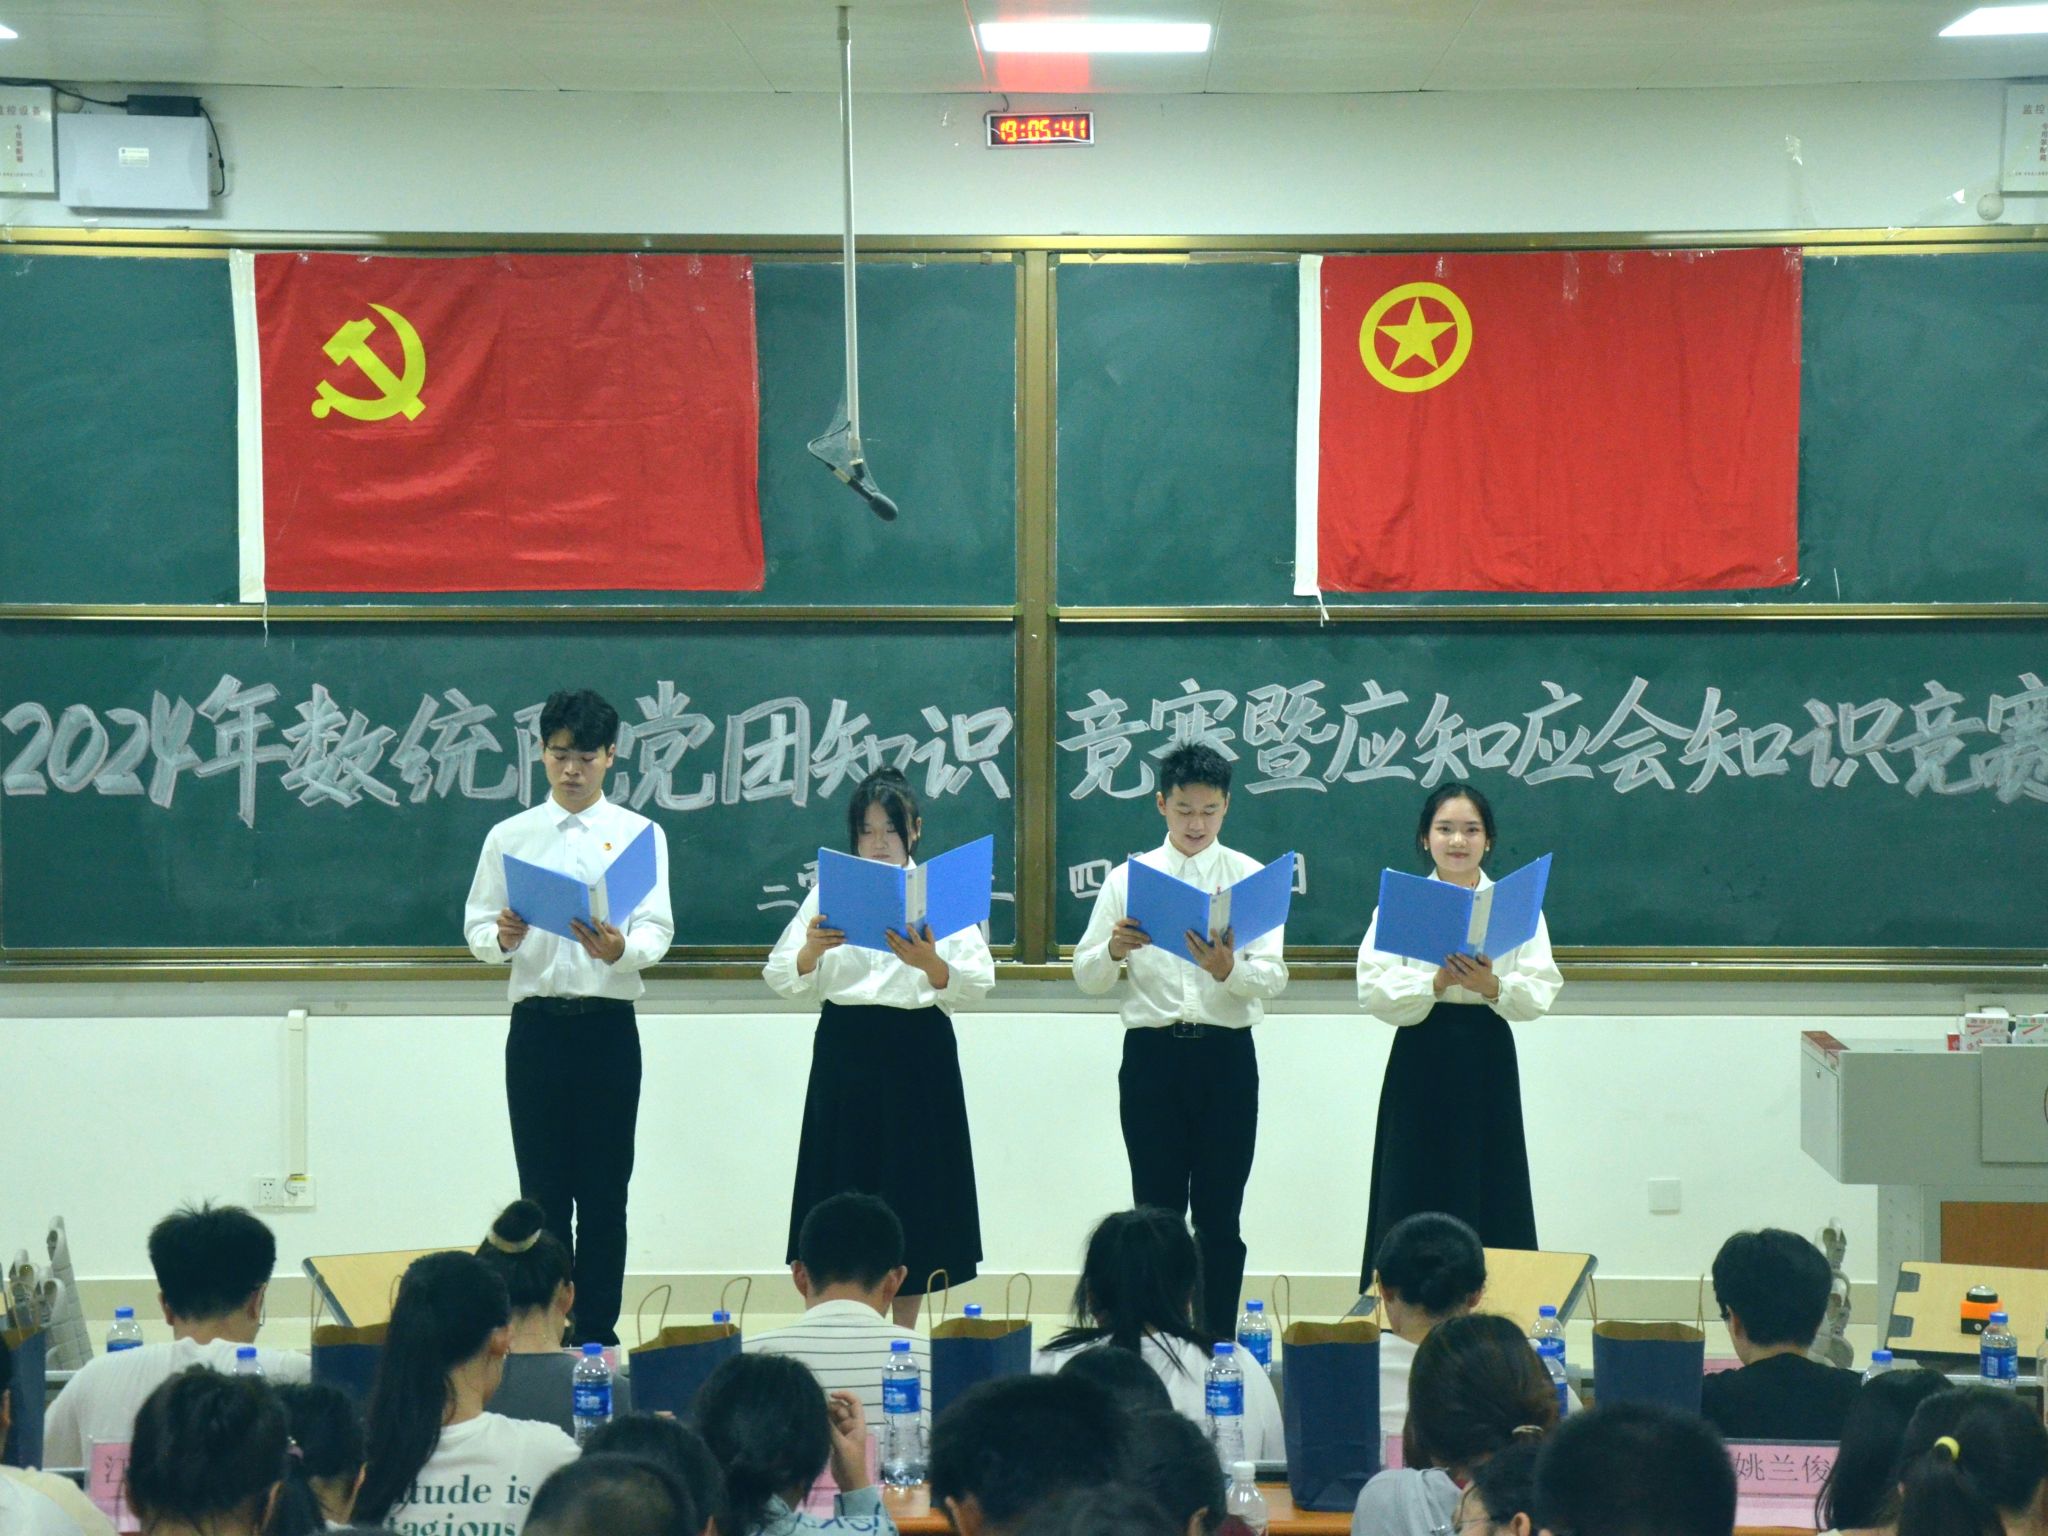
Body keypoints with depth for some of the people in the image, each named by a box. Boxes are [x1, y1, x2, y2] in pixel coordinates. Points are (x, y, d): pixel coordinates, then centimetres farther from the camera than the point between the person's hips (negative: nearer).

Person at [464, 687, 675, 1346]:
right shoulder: (510, 837, 8)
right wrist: (502, 938, -18)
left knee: (604, 1192, 1)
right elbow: (476, 931, 5)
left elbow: (658, 929, -4)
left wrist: (622, 949, -26)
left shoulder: (639, 834, 5)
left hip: (609, 1025, -1)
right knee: (542, 1191, 4)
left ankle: (598, 1333, 7)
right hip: (537, 1025, 1)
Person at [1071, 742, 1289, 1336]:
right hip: (1151, 1056, 1)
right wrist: (1113, 951, -16)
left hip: (1227, 1057, -1)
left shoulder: (1250, 877, 4)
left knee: (1220, 1218, 3)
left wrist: (1229, 969, -27)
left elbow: (1273, 977, -6)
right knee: (1156, 1213, 4)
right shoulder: (1128, 878, 8)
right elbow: (1086, 977, 7)